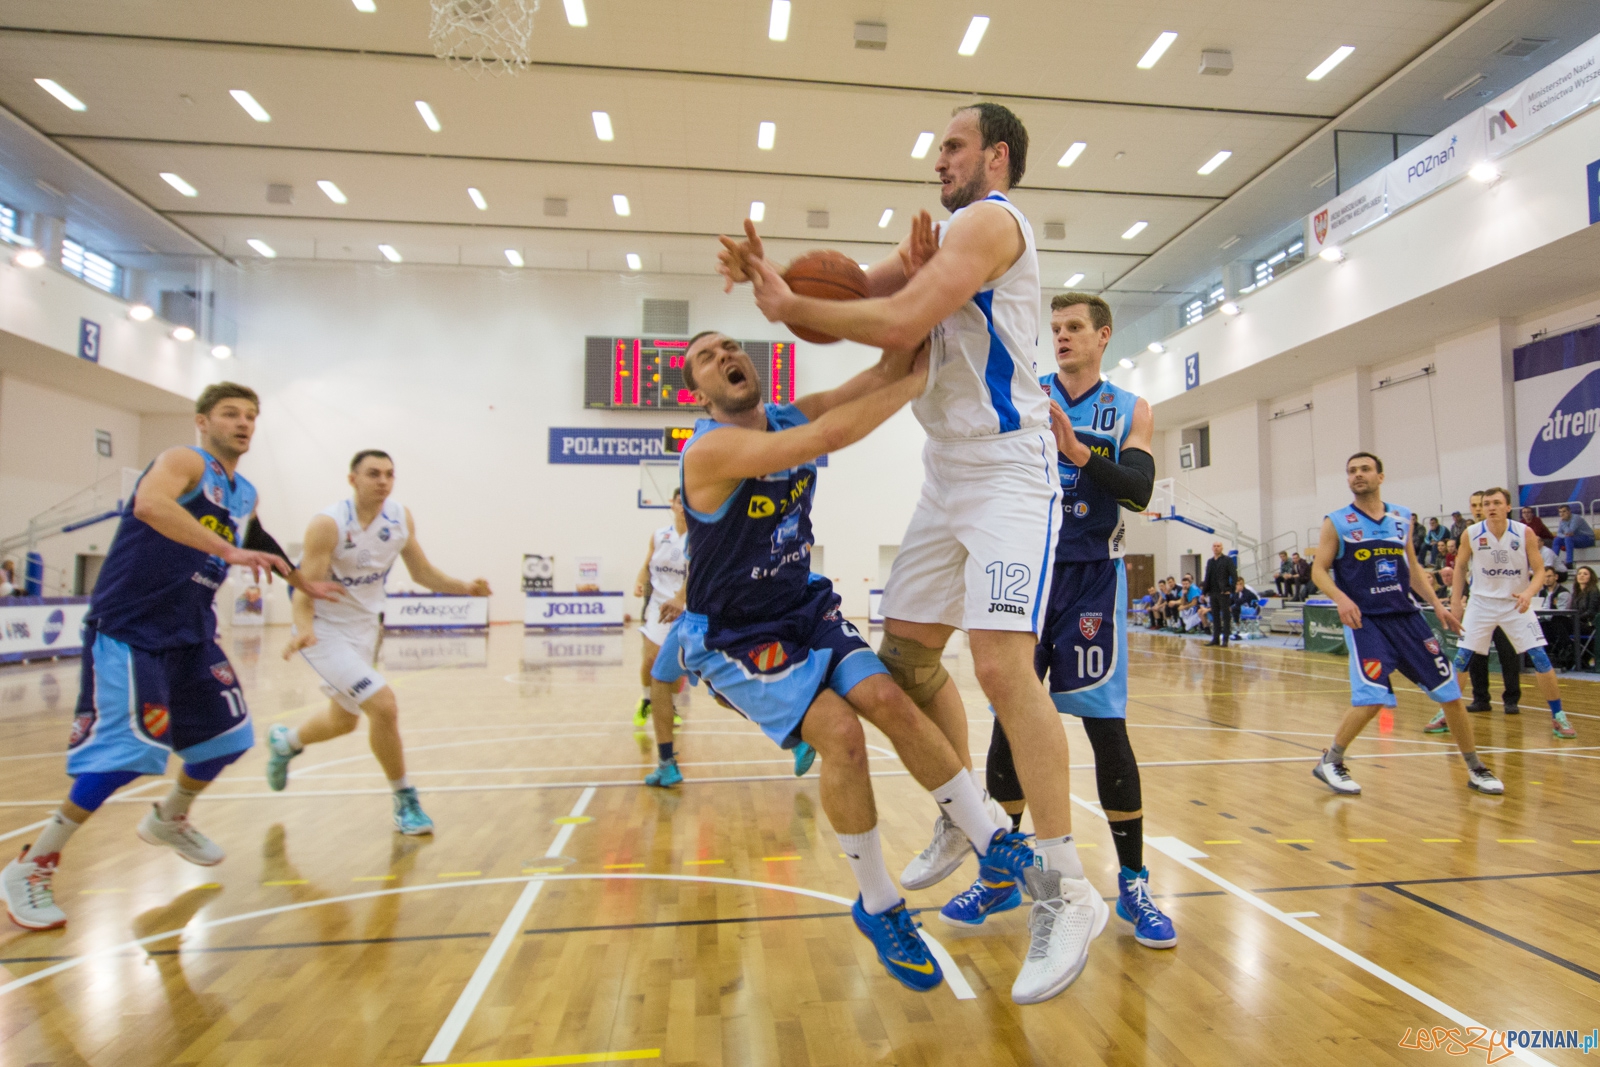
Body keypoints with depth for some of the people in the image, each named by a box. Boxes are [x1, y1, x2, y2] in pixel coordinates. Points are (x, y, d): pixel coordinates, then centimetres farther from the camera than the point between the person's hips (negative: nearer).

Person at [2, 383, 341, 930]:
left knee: (230, 735, 11)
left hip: (190, 633, 8)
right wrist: (229, 551, -39)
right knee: (131, 746, -16)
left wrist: (304, 584, 38)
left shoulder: (246, 495, 13)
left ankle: (169, 820, 38)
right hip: (128, 627, -8)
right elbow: (148, 503, -33)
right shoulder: (185, 460, -11)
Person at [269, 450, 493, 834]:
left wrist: (465, 587, -13)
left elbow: (421, 572, 3)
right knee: (384, 705, -20)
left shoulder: (401, 518, -6)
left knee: (344, 720, 23)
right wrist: (303, 629, -42)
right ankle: (404, 800, 0)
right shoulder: (328, 524, -22)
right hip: (326, 630, -7)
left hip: (365, 627, 7)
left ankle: (284, 741, 56)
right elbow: (306, 591, -23)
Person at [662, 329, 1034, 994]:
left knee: (888, 699, -14)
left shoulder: (791, 417, 2)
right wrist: (917, 381, -27)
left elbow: (873, 381, -10)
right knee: (839, 732, -22)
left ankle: (994, 847, 0)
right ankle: (878, 909, 0)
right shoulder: (710, 448, -22)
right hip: (733, 640, -6)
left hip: (806, 614, 6)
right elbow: (829, 436, -34)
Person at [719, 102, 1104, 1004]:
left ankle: (1066, 891, -8)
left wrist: (790, 308, -11)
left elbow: (899, 325, -21)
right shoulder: (945, 232, 22)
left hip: (1008, 472, -9)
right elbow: (856, 290, 12)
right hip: (950, 476, 10)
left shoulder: (990, 220, -7)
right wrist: (776, 278, -5)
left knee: (1002, 662, -20)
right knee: (906, 651, 10)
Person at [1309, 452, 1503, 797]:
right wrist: (1341, 599, -21)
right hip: (1364, 620, -5)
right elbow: (1319, 570, -3)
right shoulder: (1337, 522, -1)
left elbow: (1412, 567, 20)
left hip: (1406, 616, 5)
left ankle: (1476, 769, 24)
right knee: (1372, 698, -17)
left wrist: (1436, 604, 11)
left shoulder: (1402, 518, 11)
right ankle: (1330, 762, 1)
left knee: (1450, 692, 6)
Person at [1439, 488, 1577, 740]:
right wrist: (1455, 601, 2)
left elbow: (1540, 570, -8)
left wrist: (1529, 593, -27)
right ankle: (1446, 714, 8)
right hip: (1482, 603, 0)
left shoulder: (1524, 533, -11)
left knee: (1541, 659, -6)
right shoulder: (1471, 534, -9)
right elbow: (1461, 567, 5)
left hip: (1516, 604, 0)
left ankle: (1558, 717, 10)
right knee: (1461, 658, -3)